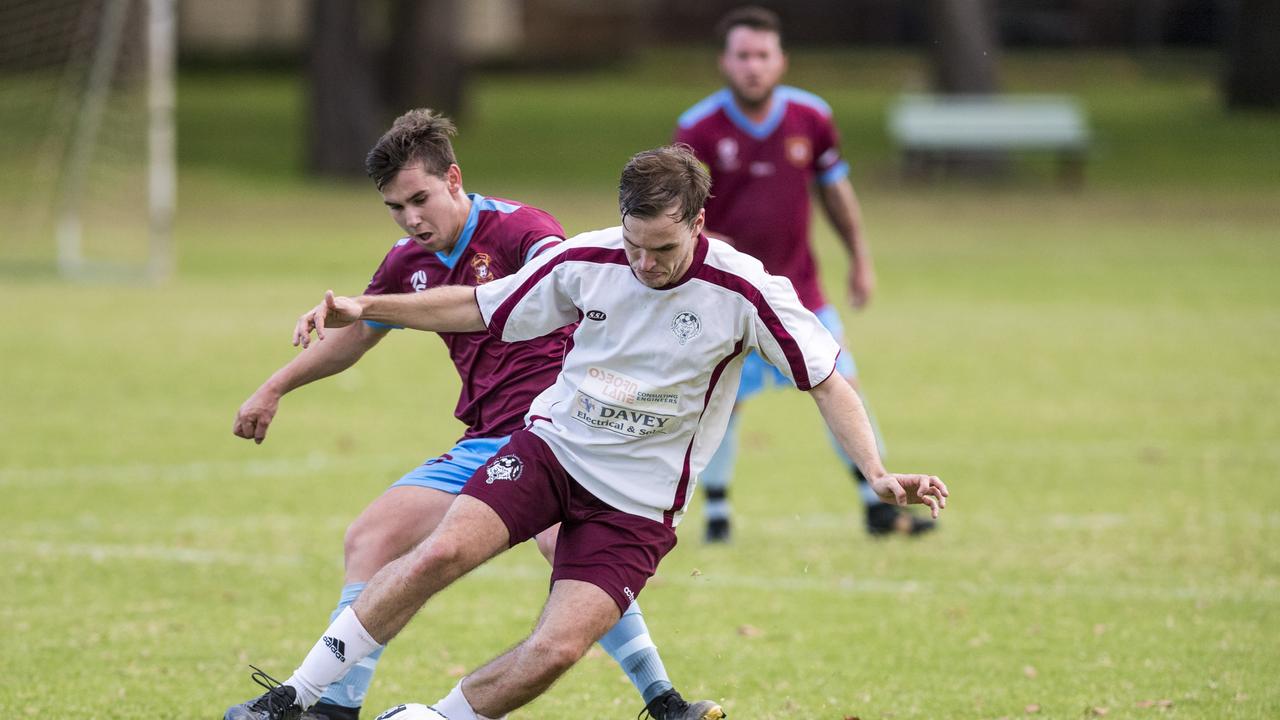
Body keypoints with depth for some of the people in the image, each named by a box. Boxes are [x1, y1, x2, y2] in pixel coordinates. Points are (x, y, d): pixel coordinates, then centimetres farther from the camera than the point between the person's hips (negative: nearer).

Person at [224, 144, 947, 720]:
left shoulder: (744, 292, -15)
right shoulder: (587, 261, -7)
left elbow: (827, 380, -8)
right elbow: (478, 307, 6)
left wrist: (879, 474, -20)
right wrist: (364, 308, -2)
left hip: (637, 500, -2)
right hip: (553, 444, 2)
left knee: (556, 651, -20)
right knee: (441, 552, -22)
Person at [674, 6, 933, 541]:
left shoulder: (810, 117, -4)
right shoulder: (698, 129, -13)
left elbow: (835, 189, 9)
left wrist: (860, 259, 9)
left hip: (797, 285, 3)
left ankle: (877, 507, 14)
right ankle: (716, 513, 12)